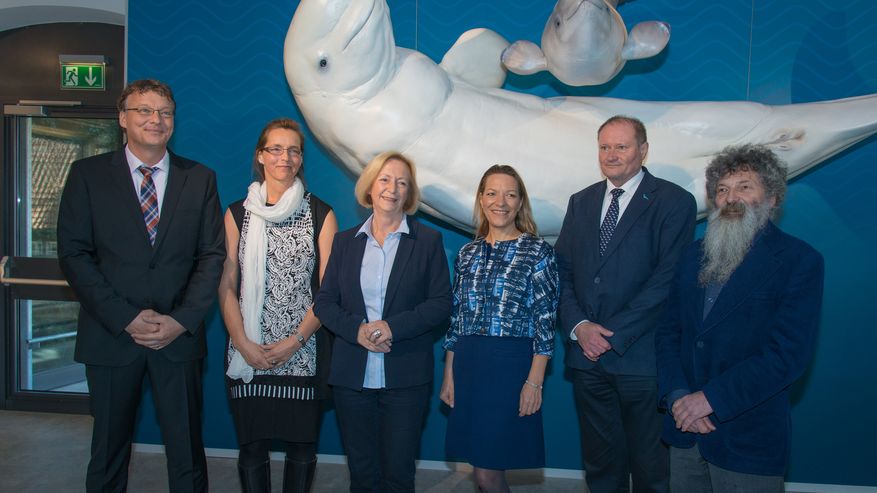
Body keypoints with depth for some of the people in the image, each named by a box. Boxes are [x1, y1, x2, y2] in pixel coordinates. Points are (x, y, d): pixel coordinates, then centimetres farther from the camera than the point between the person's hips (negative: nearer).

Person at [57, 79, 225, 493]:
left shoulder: (200, 178, 6)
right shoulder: (88, 174, 2)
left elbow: (212, 255, 2)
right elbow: (73, 254, -3)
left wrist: (181, 320, -9)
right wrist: (126, 318, -11)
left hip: (180, 335, 1)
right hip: (111, 335, 0)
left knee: (186, 450, 7)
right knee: (109, 447, 13)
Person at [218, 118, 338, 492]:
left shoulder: (320, 215, 2)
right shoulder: (238, 213, 7)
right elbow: (226, 285, 4)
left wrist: (295, 341, -9)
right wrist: (243, 344, -7)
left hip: (303, 352, -1)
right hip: (248, 354, 1)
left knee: (301, 444, 8)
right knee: (252, 445, 9)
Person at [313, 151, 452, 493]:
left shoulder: (428, 241, 2)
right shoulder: (345, 241, 9)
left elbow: (441, 304, -4)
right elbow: (324, 302, 6)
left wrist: (393, 327, -17)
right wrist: (357, 329, -13)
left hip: (405, 377, -2)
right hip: (351, 375, 3)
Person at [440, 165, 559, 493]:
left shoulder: (538, 251, -4)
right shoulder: (467, 253, 10)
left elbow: (545, 321, -6)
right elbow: (456, 318, 12)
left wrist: (534, 381, -11)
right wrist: (449, 376, 9)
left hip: (511, 366, -5)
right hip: (468, 366, 5)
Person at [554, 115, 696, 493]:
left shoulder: (674, 202, -5)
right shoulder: (581, 202, 12)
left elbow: (667, 278, -13)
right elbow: (562, 271, 8)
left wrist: (614, 336, -15)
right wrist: (578, 326, -8)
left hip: (641, 358, -4)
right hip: (587, 355, 4)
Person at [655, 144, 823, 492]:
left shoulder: (800, 260, -7)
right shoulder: (693, 255, 9)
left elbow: (788, 353, -15)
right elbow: (668, 330, 8)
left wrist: (711, 398, -18)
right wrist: (676, 395, -8)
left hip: (748, 439, -4)